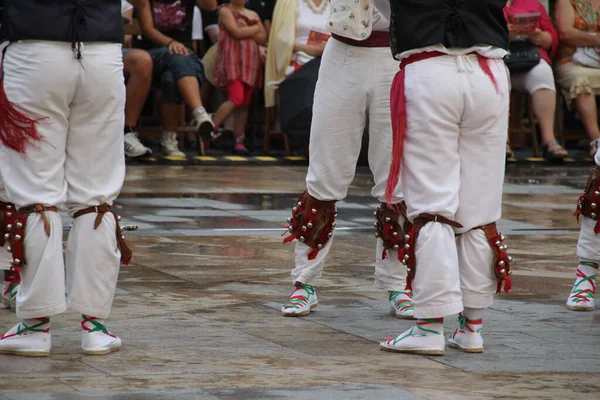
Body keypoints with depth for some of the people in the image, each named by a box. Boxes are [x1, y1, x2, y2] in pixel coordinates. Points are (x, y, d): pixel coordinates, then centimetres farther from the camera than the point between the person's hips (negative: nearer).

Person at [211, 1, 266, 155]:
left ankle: (239, 141, 4)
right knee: (236, 98, -20)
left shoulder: (253, 15, 18)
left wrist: (246, 30, -5)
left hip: (250, 61, 6)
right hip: (232, 60, -6)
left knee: (245, 103, 2)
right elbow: (236, 32, -12)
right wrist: (255, 28, 2)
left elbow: (263, 38, 9)